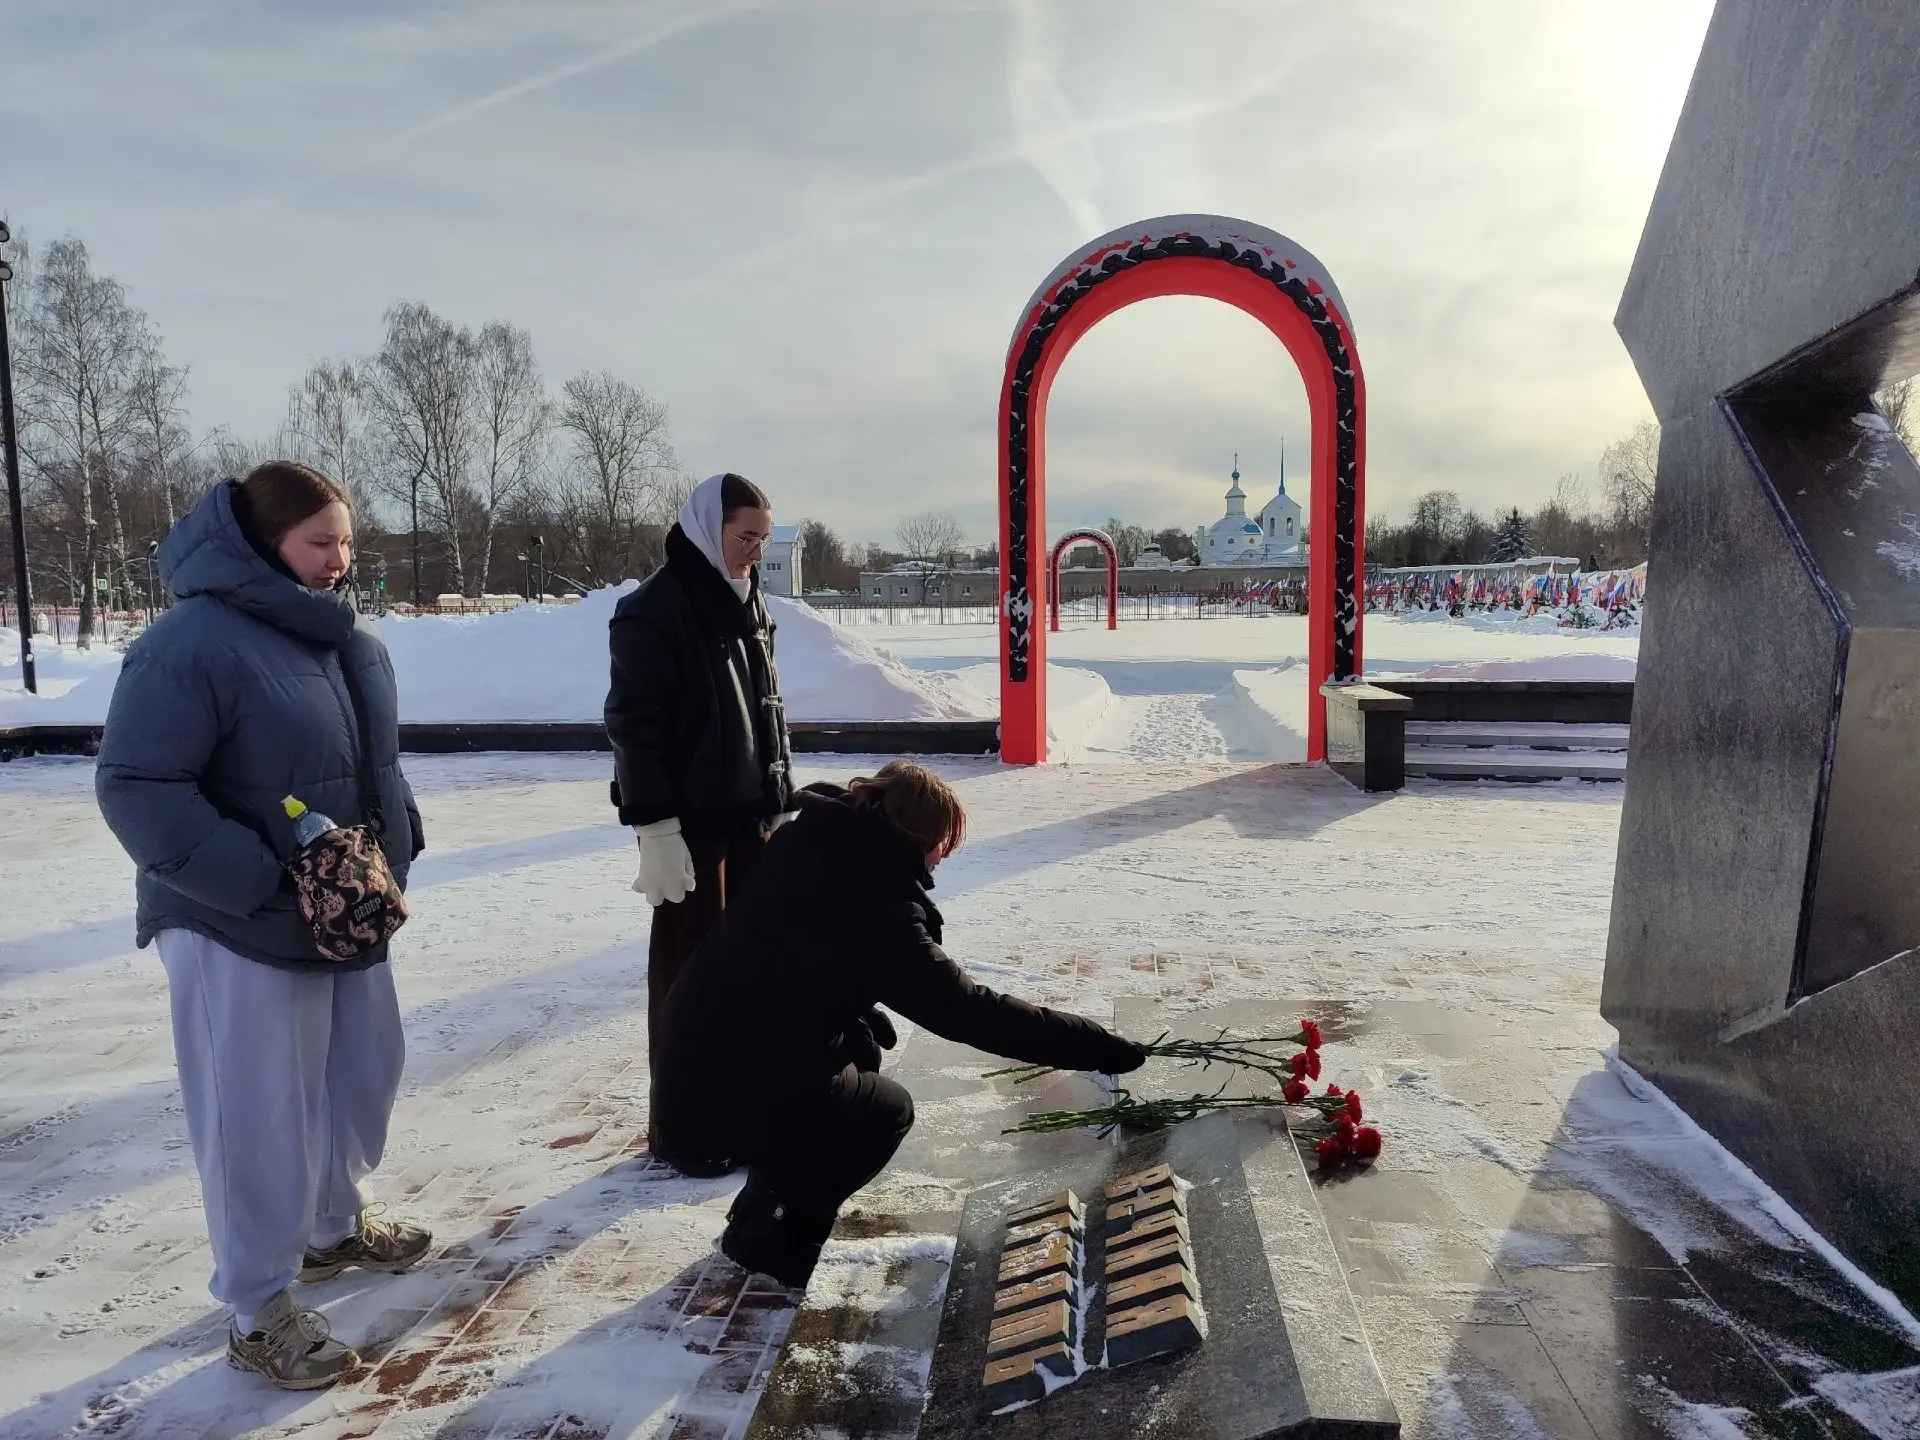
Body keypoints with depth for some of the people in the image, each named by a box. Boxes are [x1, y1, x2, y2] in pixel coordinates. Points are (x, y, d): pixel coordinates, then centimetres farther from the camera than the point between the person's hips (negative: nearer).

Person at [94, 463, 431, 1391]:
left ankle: (333, 1227, 44)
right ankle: (258, 1312, 21)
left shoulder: (351, 641, 6)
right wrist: (265, 883, -26)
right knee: (259, 1119, 2)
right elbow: (136, 788, -23)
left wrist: (396, 853, 6)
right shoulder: (192, 642, -20)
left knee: (363, 1073, 20)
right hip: (238, 930, -8)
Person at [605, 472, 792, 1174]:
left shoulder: (747, 603, 12)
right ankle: (677, 1122, 13)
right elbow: (634, 725, -16)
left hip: (750, 814, 7)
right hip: (690, 821, -7)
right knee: (689, 966, 1)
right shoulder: (655, 610, -12)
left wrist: (779, 798, 17)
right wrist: (655, 828, -20)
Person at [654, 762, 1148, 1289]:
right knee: (889, 1110, 15)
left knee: (861, 1049, 24)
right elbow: (975, 1013, -18)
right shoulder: (879, 915, -21)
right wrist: (1102, 1048, -12)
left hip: (688, 1056, 7)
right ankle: (772, 1236, 14)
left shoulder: (804, 845, 0)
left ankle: (767, 1202, 30)